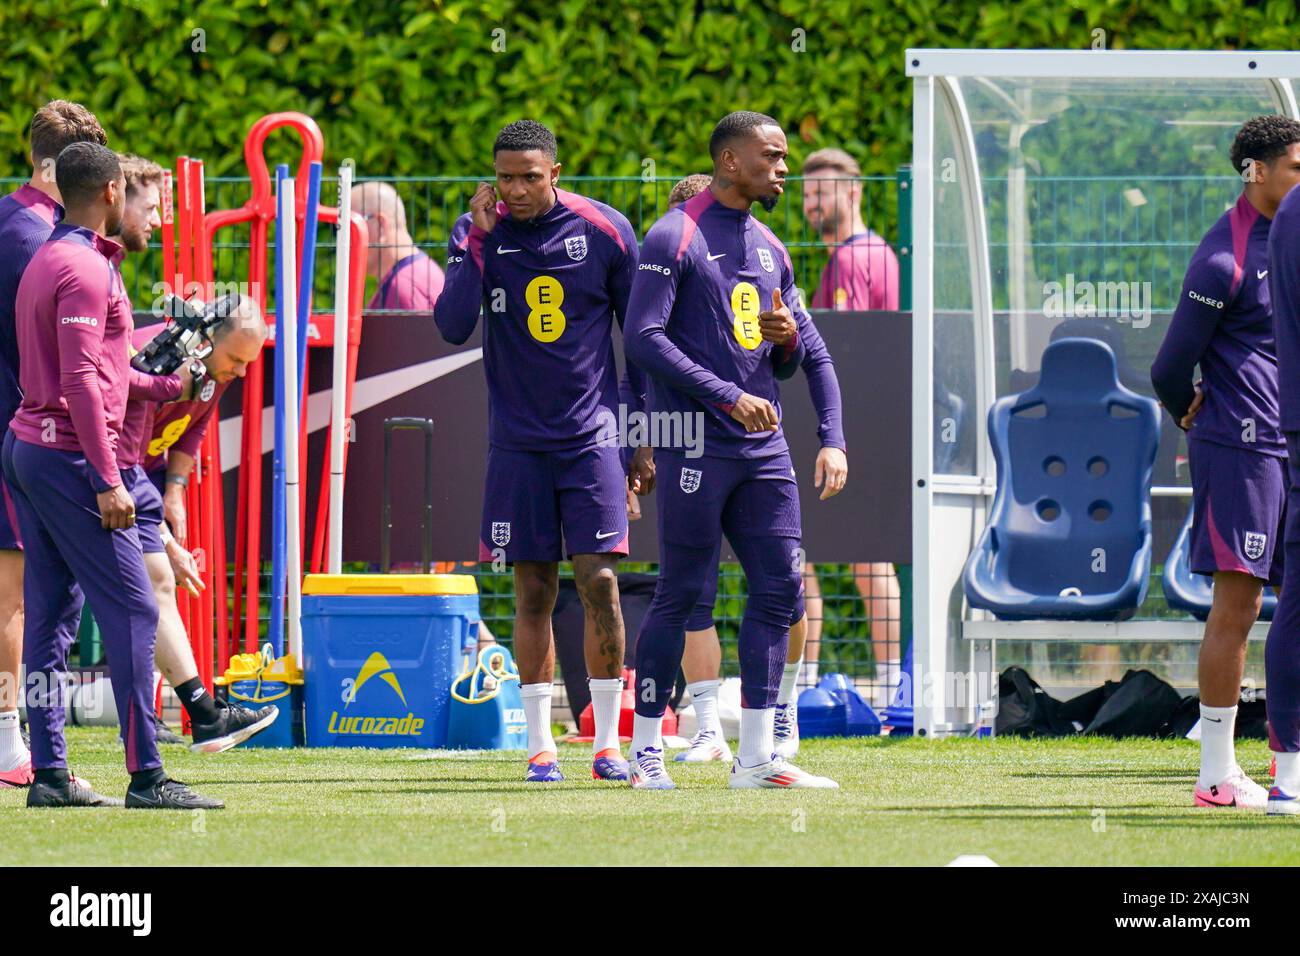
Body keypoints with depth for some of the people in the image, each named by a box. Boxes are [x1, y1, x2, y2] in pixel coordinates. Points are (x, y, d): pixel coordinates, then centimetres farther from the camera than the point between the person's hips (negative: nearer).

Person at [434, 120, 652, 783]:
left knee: (598, 580, -9)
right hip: (518, 441, 1)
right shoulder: (478, 232, 0)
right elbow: (452, 327, -11)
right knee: (533, 591, 2)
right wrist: (479, 241, -17)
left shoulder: (604, 232, -3)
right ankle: (539, 745, 9)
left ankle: (608, 742, -1)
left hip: (592, 434, -1)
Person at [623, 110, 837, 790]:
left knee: (779, 587, 2)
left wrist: (787, 339, -2)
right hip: (695, 445, -7)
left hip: (763, 448, 7)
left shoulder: (770, 248, 18)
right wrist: (728, 396, -20)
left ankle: (755, 757, 6)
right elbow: (644, 336, -15)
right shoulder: (675, 237, -5)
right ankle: (646, 751, 2)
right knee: (682, 591, -6)